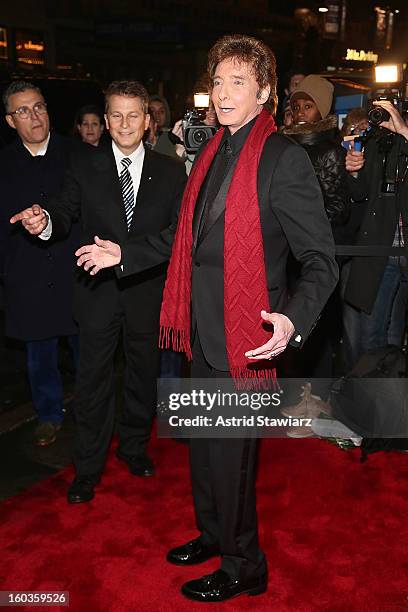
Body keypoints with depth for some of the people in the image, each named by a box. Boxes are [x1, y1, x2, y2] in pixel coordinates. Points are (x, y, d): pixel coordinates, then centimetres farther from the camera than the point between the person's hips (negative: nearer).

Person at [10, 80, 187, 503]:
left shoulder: (170, 171, 0)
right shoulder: (84, 164, 1)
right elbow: (66, 212, -3)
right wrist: (45, 221, -26)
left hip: (148, 290, 1)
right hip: (99, 290, -1)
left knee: (143, 373, 17)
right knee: (93, 381, 7)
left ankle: (133, 446, 41)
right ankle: (87, 468, 25)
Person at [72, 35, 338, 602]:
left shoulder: (283, 157, -14)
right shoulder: (213, 153, 11)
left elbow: (321, 259, -17)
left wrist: (294, 319, -33)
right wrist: (126, 255, 17)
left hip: (245, 337, -8)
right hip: (204, 331, 8)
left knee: (229, 456, 5)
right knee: (203, 444, 22)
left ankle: (243, 568, 30)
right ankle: (213, 534, 46)